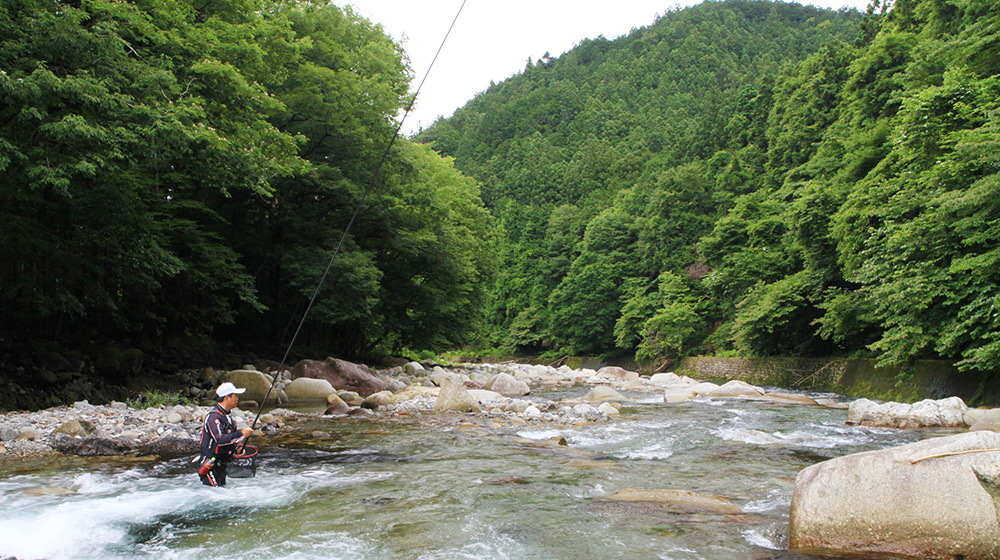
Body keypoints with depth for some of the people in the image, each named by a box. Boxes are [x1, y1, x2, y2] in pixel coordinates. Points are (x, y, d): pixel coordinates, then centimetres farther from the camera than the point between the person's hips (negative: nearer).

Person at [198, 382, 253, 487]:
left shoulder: (226, 416, 13)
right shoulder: (214, 416, -18)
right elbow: (220, 439, -30)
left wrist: (237, 449, 5)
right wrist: (241, 434, -34)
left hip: (220, 465, 9)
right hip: (211, 466, -9)